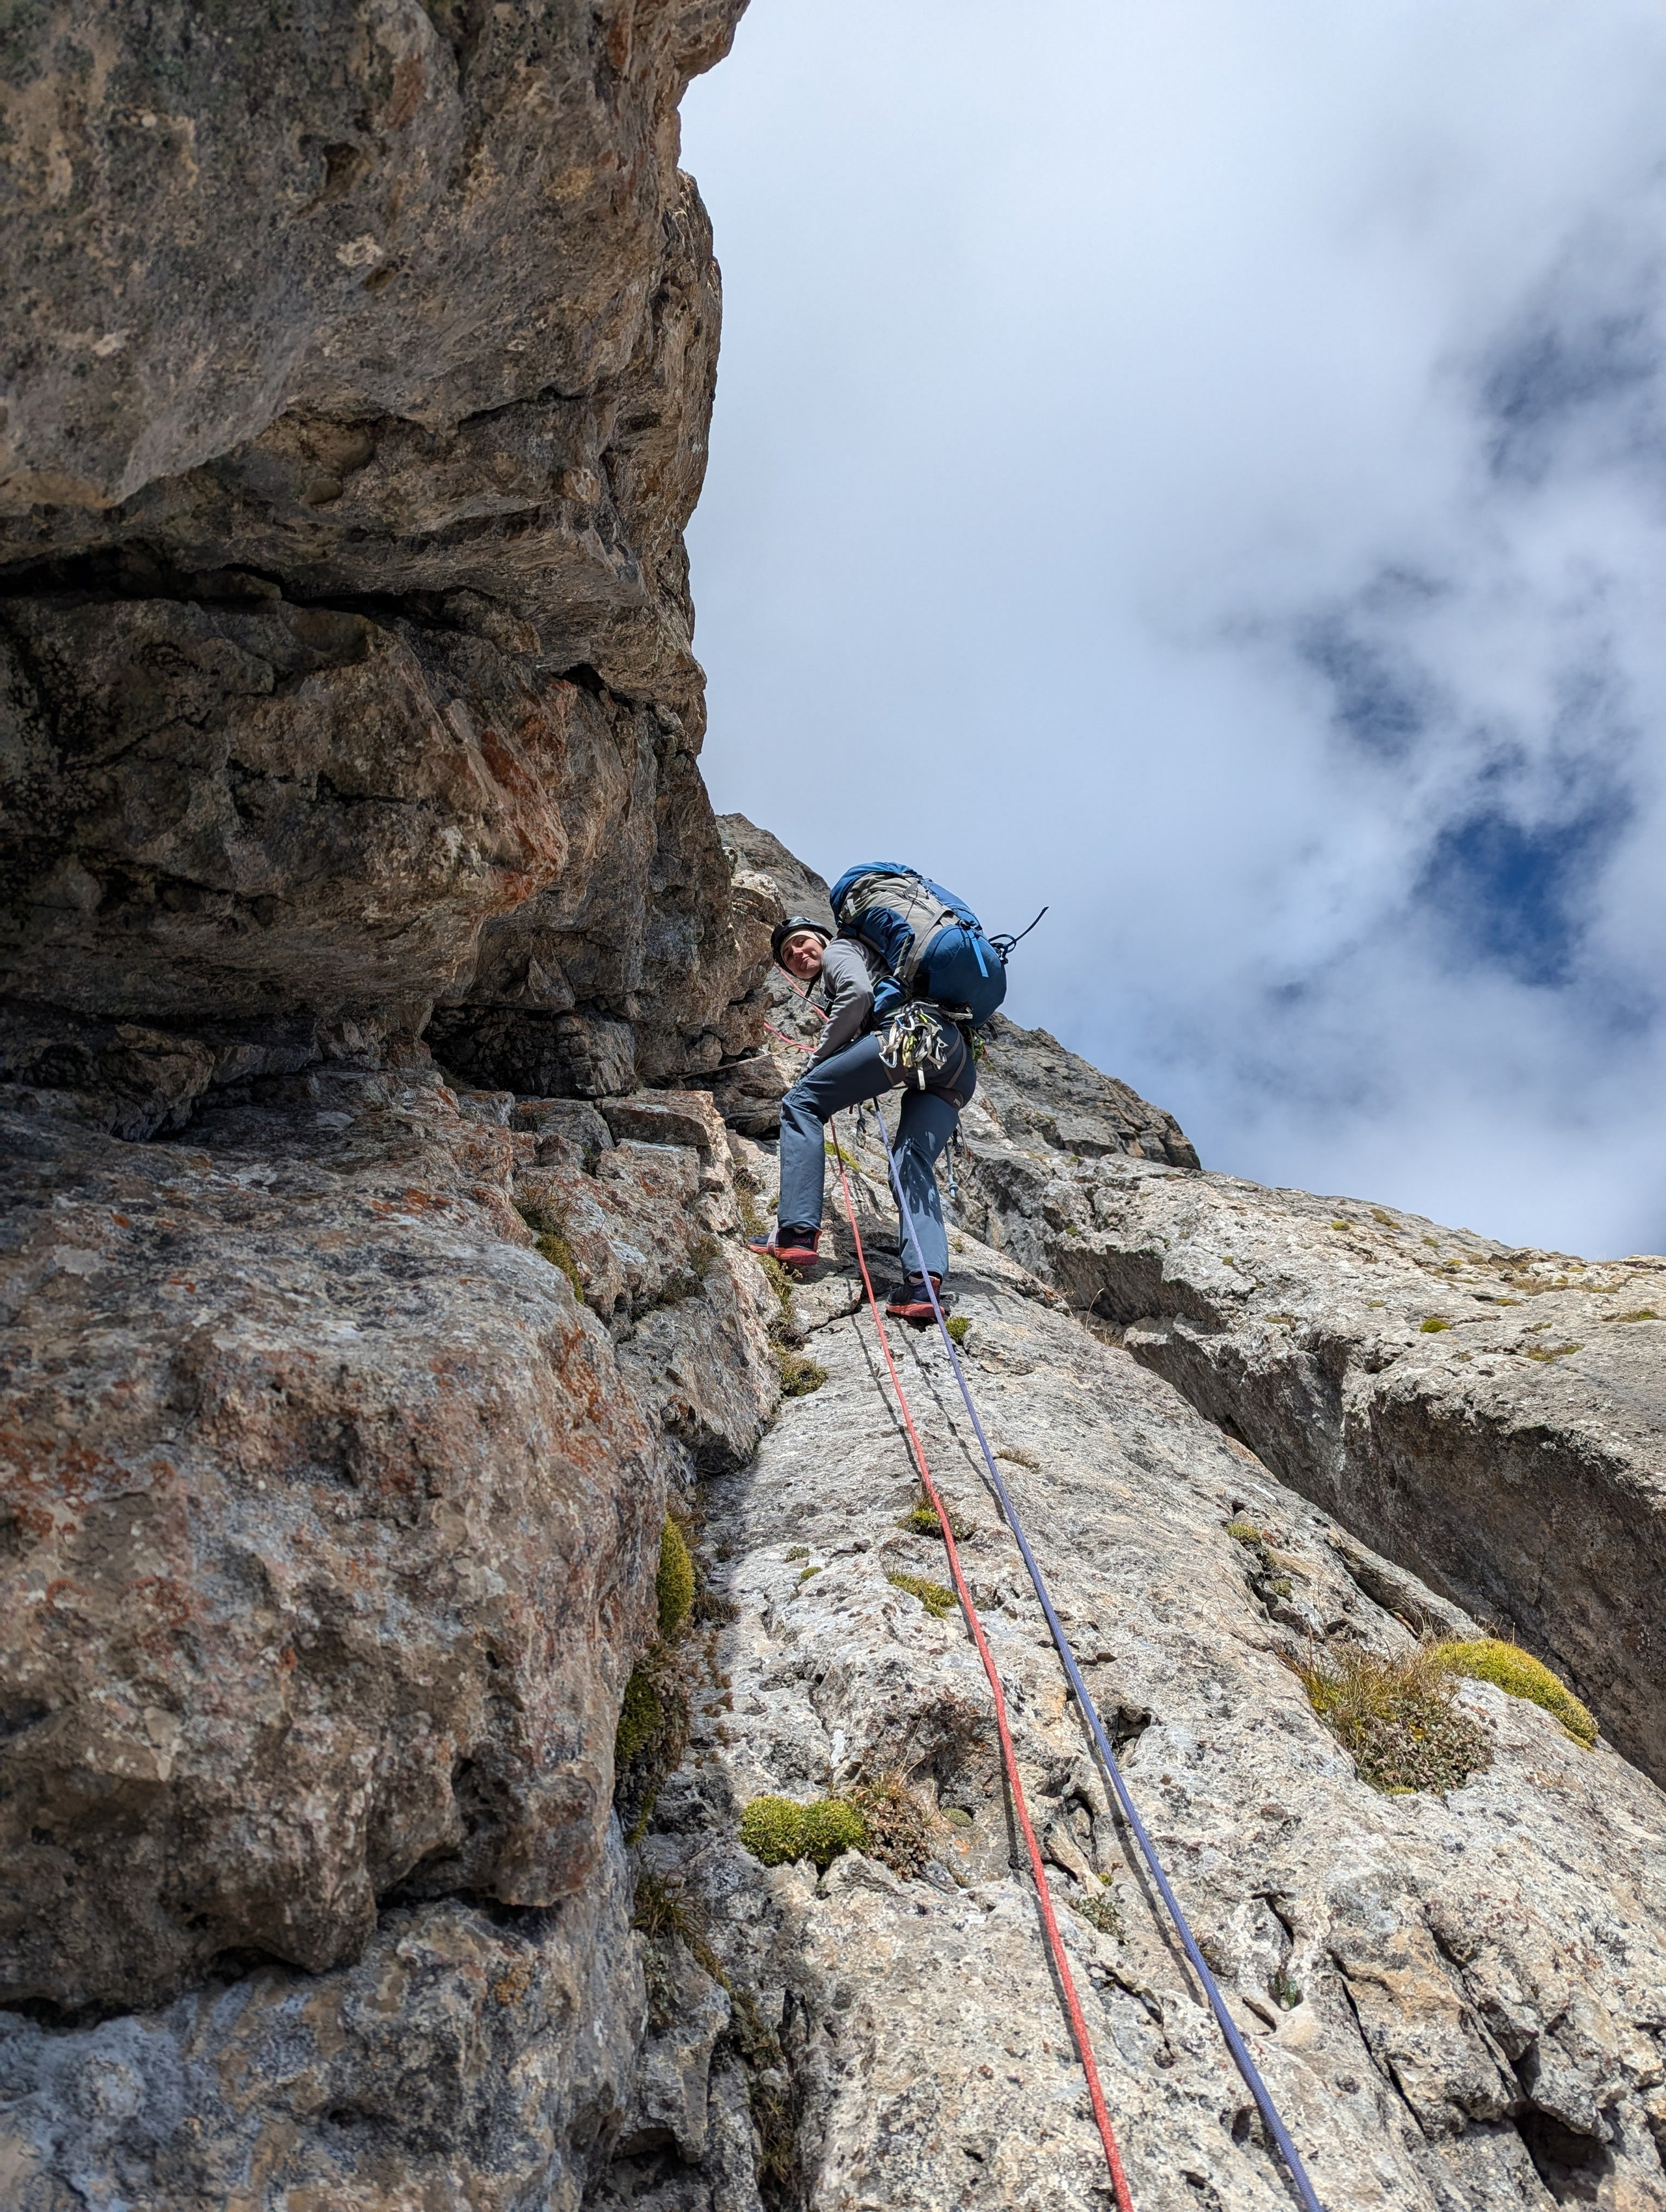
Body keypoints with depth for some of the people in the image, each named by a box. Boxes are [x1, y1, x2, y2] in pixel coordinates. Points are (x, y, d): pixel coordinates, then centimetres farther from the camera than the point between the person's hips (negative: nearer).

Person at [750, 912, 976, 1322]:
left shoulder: (838, 950, 16)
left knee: (801, 1101, -3)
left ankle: (797, 1233, -14)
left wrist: (817, 1061, 0)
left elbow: (859, 992, -6)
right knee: (915, 1165, 0)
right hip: (959, 1069, 9)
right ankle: (923, 1282, -23)